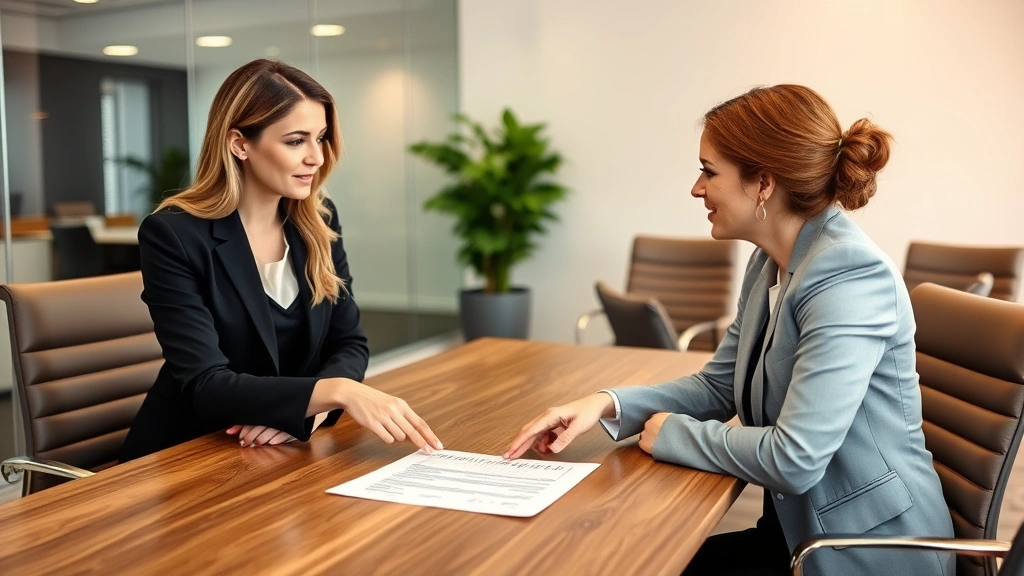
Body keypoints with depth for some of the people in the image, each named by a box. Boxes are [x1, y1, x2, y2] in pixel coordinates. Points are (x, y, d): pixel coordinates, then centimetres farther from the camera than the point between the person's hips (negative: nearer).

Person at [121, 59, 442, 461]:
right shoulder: (173, 234, -15)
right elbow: (204, 385, -22)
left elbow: (349, 344, 3)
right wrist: (336, 392, -35)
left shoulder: (320, 220, 1)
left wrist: (310, 406, -18)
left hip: (291, 453, 4)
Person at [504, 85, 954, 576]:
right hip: (799, 529, 7)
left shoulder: (849, 276, -25)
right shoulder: (769, 264, 4)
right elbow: (717, 386, 10)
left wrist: (672, 433, -14)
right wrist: (608, 404, -6)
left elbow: (794, 458, -29)